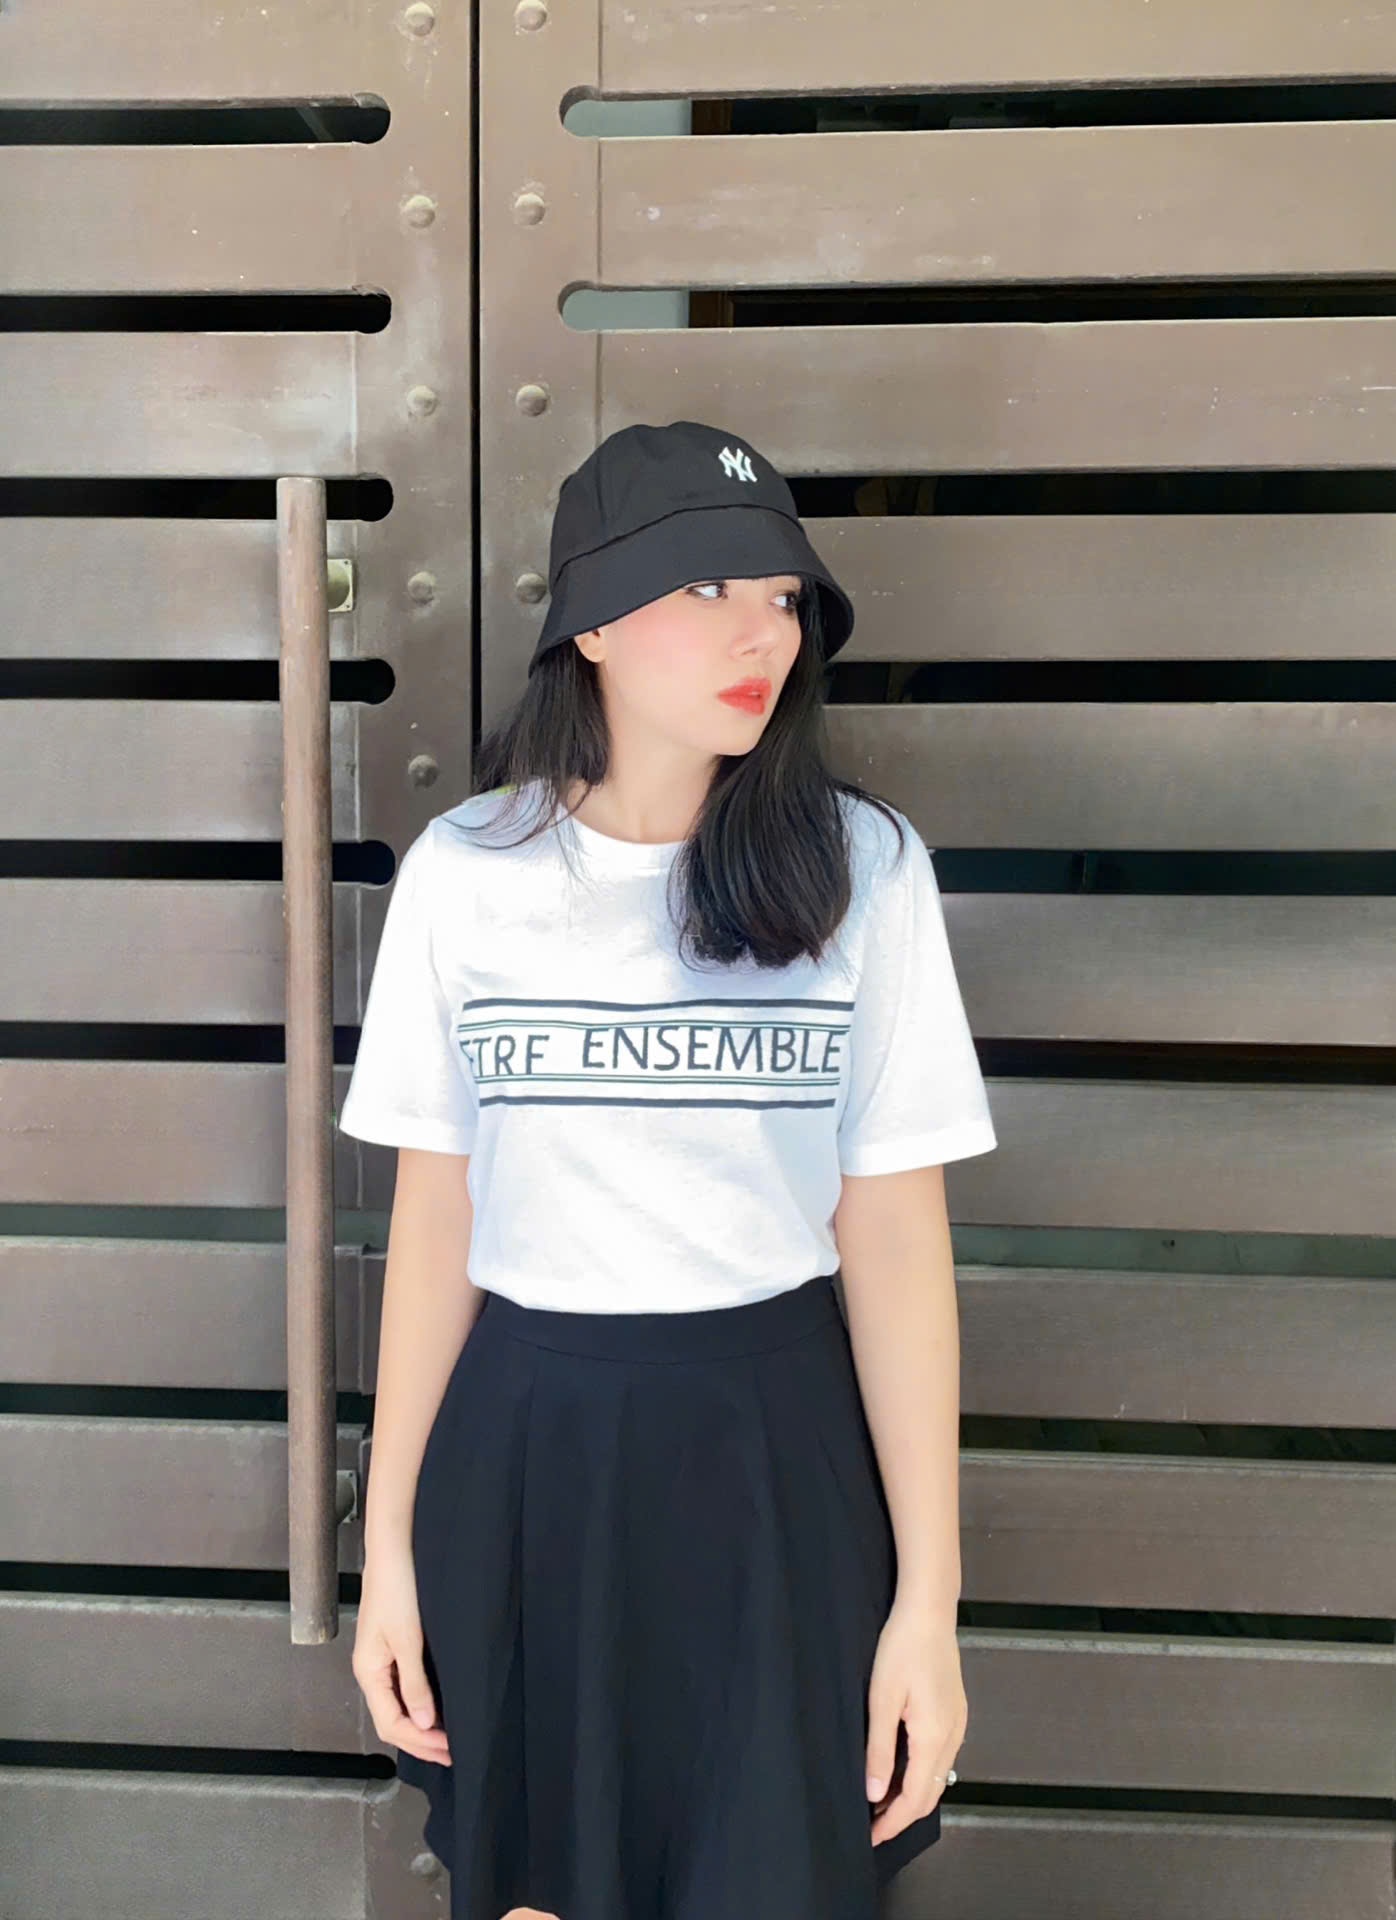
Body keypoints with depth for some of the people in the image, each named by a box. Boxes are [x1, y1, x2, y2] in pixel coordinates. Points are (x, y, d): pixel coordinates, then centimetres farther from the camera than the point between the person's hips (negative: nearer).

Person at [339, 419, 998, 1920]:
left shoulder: (859, 867, -7)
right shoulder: (464, 872, -4)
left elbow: (896, 1236, -6)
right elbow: (435, 1213, 1)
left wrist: (928, 1598, -6)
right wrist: (389, 1544, 2)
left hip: (779, 1451, -1)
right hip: (526, 1446, 1)